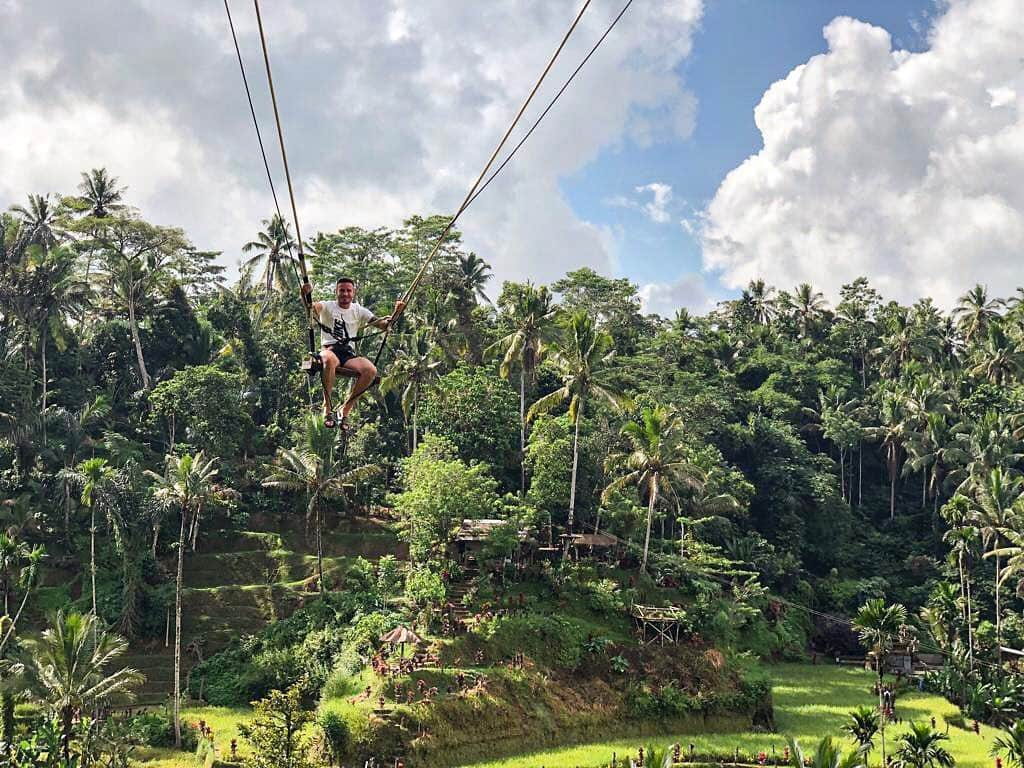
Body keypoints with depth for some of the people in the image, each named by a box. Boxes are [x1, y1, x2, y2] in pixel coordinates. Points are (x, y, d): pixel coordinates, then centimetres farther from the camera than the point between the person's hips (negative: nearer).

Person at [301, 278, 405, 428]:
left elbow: (383, 325, 8)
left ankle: (346, 409, -13)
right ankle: (327, 407, -27)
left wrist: (396, 313, -12)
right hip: (329, 350, -3)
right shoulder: (327, 307, 7)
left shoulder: (359, 311, 15)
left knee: (371, 370, -28)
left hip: (349, 354, 3)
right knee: (330, 360, -42)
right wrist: (306, 294, -39)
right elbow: (311, 306, -16)